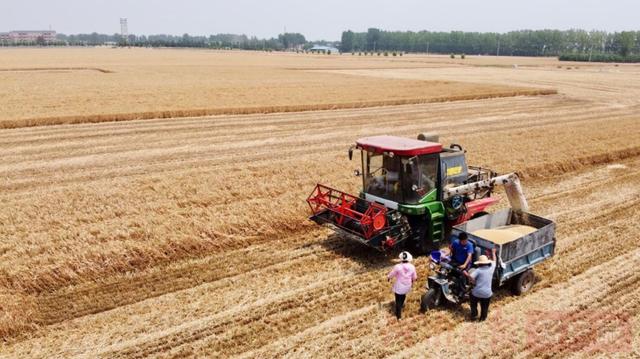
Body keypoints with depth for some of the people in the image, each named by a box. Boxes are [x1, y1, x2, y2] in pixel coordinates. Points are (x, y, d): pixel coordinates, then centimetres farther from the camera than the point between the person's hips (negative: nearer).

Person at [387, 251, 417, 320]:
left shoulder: (398, 267, -24)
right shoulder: (412, 267, -13)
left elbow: (391, 274, -10)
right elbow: (414, 277, 2)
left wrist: (388, 278, 13)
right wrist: (412, 281, 25)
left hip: (399, 287, -4)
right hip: (407, 286, 4)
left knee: (398, 300, 9)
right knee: (403, 296, 33)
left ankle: (398, 315, 15)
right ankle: (402, 304, 56)